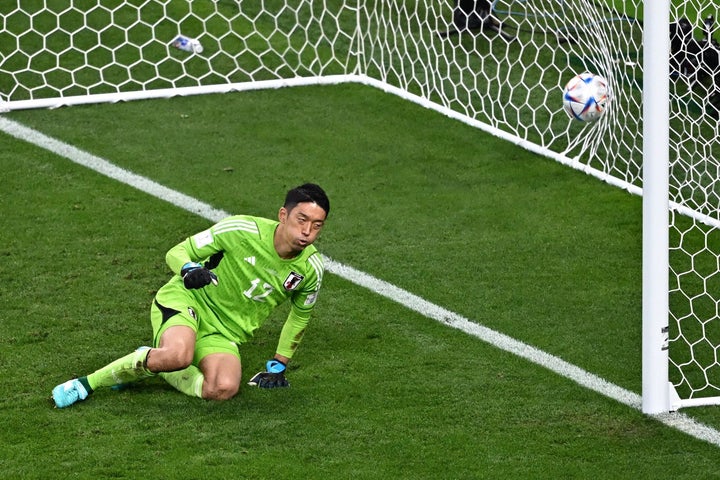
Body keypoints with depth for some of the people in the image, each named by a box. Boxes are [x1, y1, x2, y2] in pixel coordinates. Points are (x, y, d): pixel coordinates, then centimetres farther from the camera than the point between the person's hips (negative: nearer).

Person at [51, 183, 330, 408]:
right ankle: (89, 383, -19)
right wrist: (189, 269, -29)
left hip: (226, 332, 4)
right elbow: (176, 253, -7)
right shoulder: (241, 230, -18)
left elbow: (300, 316, 16)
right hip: (186, 301, -4)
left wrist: (278, 365, 16)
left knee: (224, 389, -28)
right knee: (179, 355, -39)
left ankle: (153, 365, -1)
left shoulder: (311, 269, -6)